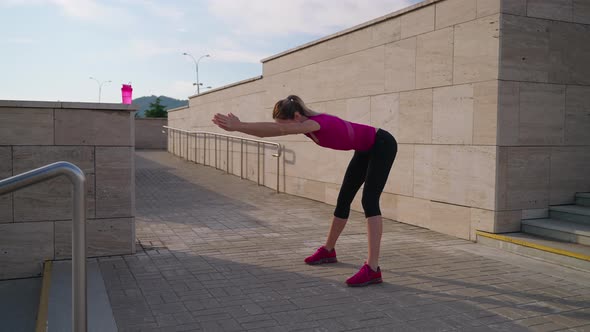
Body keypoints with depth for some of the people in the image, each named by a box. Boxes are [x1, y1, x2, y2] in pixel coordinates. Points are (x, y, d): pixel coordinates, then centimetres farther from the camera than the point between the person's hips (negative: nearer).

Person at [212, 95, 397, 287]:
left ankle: (372, 268, -25)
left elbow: (280, 130, -45)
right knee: (344, 199, 12)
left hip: (382, 145, -9)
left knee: (369, 201, -21)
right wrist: (236, 127, -20)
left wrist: (239, 126, -46)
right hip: (365, 150, 9)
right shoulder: (306, 124, -7)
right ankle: (328, 250, 27)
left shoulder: (317, 122, -33)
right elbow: (267, 132, -9)